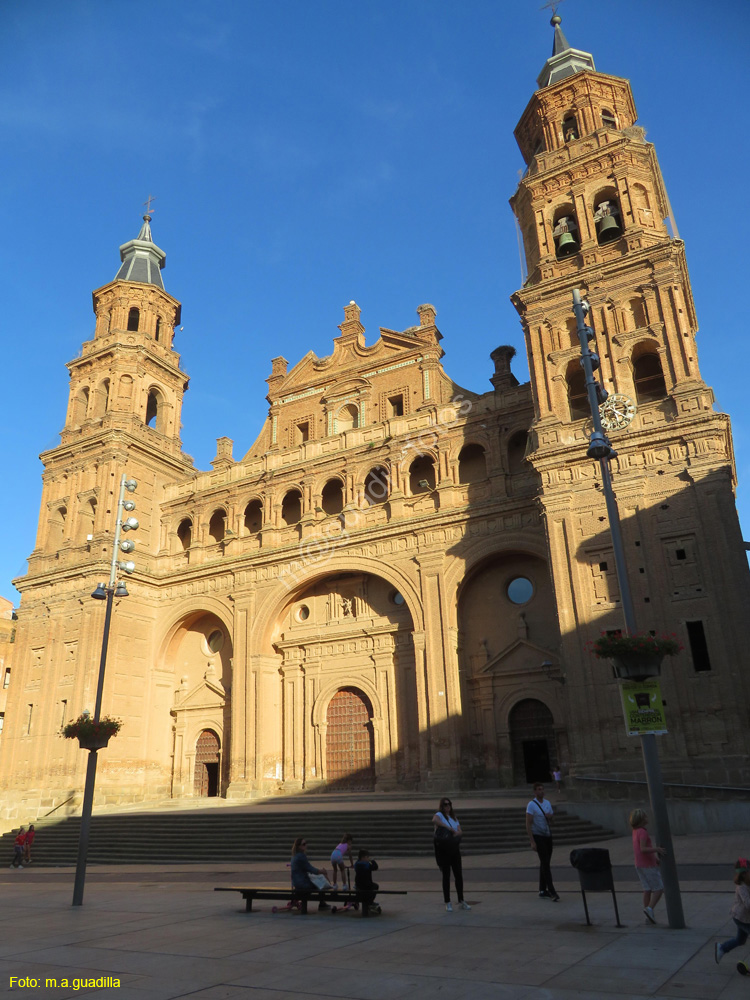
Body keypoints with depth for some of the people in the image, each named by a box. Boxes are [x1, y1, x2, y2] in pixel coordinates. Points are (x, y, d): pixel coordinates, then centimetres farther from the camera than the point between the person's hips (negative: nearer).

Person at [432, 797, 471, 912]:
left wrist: (456, 833, -20)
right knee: (446, 875, -2)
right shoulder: (439, 815, -4)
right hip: (443, 849, -6)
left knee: (458, 874, 6)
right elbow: (434, 821, -30)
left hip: (454, 848, 6)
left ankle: (461, 901, 15)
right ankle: (448, 903, 6)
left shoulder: (453, 818, 16)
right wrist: (449, 828, -31)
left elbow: (460, 831, 3)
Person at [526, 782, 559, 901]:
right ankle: (552, 892, -12)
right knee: (545, 863, -11)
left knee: (545, 863, 10)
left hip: (548, 835, 7)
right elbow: (528, 824, -15)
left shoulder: (547, 803, 7)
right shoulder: (531, 805, -13)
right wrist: (532, 842, -19)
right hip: (538, 836, -7)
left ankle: (543, 891, 18)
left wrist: (550, 816, -6)